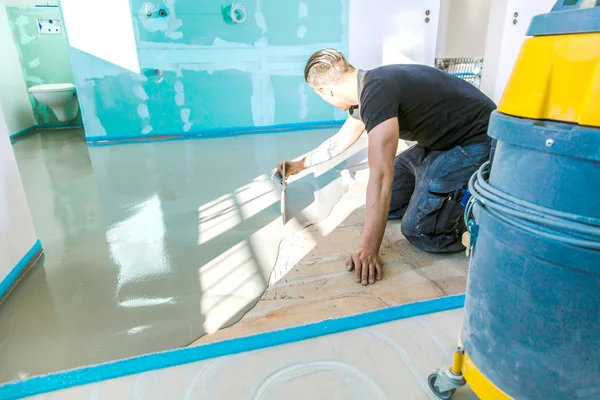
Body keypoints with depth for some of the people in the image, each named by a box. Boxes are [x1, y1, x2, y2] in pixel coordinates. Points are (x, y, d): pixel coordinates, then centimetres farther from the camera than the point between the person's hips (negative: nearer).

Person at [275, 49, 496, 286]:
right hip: (444, 140, 9)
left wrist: (368, 250, -30)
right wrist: (299, 165, 32)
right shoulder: (366, 89, 4)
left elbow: (380, 175, -34)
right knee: (389, 204, 7)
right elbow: (340, 140, 21)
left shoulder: (376, 93, -27)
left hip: (476, 142, -9)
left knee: (420, 230, -18)